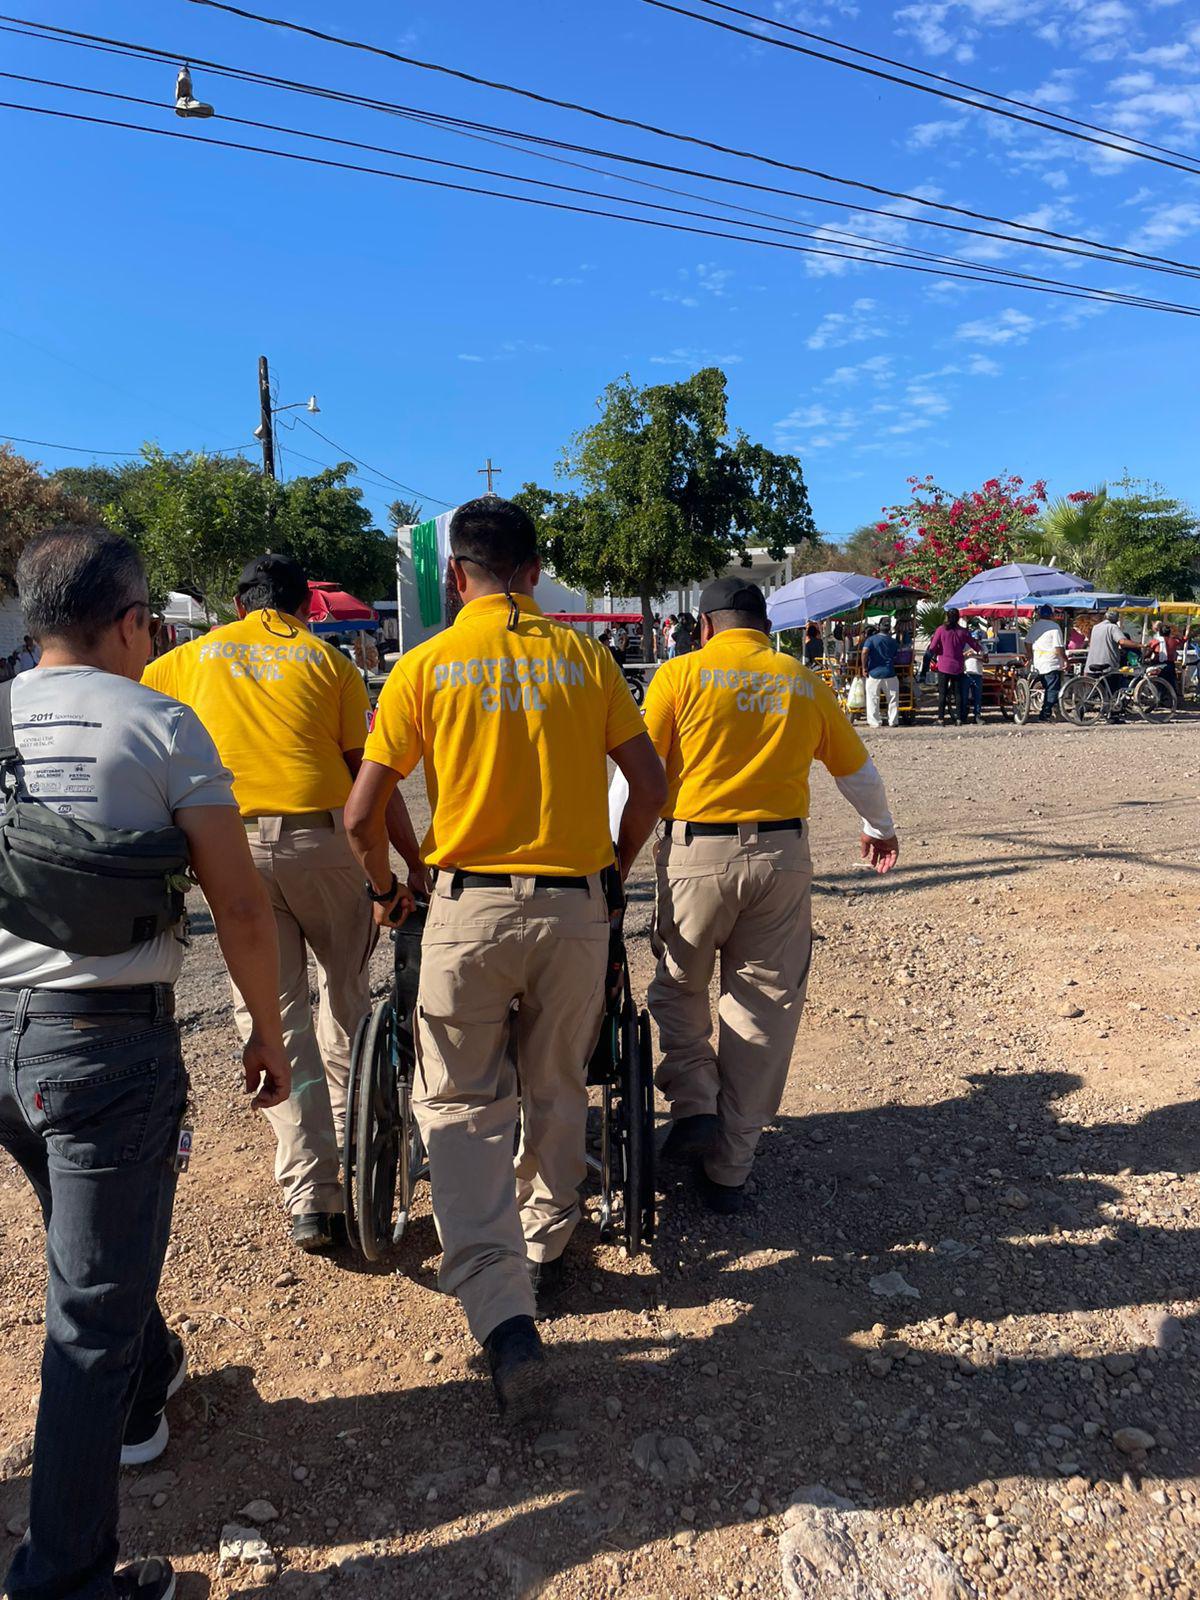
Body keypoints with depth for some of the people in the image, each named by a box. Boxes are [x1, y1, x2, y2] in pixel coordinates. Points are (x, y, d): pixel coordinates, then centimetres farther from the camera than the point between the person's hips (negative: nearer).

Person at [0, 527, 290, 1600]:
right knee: (92, 1306, 6)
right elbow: (239, 907, -11)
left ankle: (144, 1389, 53)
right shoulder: (160, 725, -9)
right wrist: (268, 1030, 2)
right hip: (111, 1041, -6)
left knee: (91, 1243, 29)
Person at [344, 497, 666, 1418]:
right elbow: (651, 783, 4)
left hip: (469, 906, -2)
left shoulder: (426, 667, -3)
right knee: (558, 1094, 20)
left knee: (463, 1108, 8)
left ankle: (502, 1312, -2)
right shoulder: (584, 658, 1)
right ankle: (543, 1252, 38)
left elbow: (363, 815, -2)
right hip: (575, 908, 2)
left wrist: (386, 889, 16)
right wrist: (615, 865, 20)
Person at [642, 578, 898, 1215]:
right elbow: (857, 771, 21)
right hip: (781, 856, 2)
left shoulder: (680, 675, 0)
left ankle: (693, 1105, 5)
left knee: (678, 986, 21)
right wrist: (880, 828, 38)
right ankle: (728, 1172, 18)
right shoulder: (805, 684, 9)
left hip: (696, 854, -2)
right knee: (766, 1007, 11)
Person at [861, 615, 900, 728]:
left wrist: (864, 668, -10)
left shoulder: (871, 639, -3)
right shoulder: (893, 641, 8)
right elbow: (897, 657, 10)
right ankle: (893, 721, 14)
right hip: (889, 673, 2)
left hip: (874, 672, -2)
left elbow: (865, 652, -16)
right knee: (893, 699, 12)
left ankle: (875, 722, 2)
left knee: (873, 699, 4)